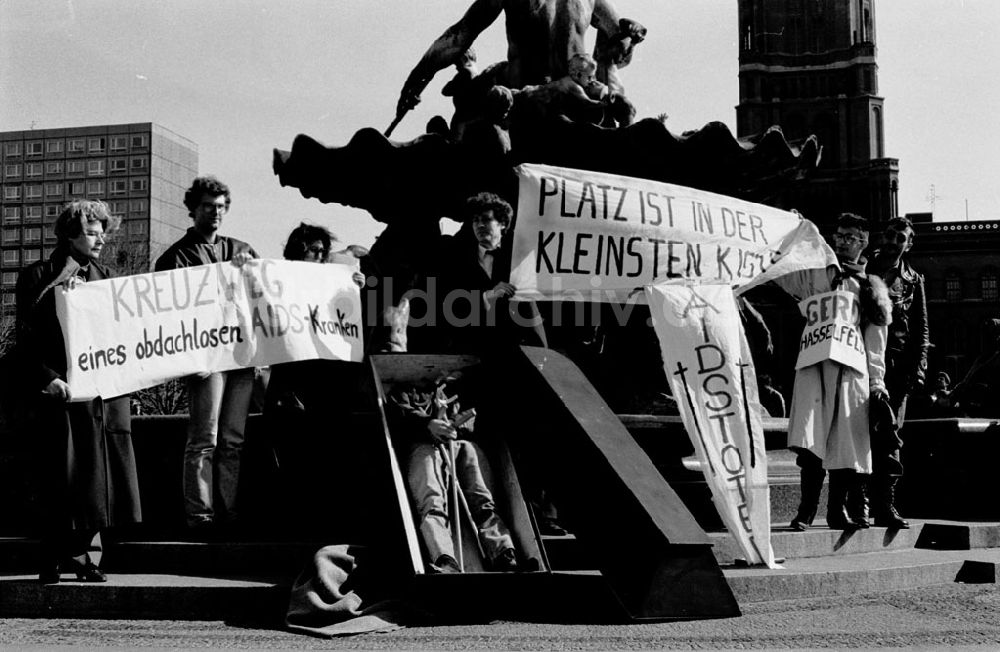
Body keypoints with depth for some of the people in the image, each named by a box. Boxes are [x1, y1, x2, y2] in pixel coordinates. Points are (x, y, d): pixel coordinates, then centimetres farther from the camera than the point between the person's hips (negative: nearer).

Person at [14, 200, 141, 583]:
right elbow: (27, 343, -4)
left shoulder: (105, 278, 17)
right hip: (63, 394, -5)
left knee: (97, 478, 5)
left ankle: (77, 553, 18)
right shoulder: (38, 278, 2)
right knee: (60, 482, -2)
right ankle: (53, 562, 8)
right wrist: (48, 379, -17)